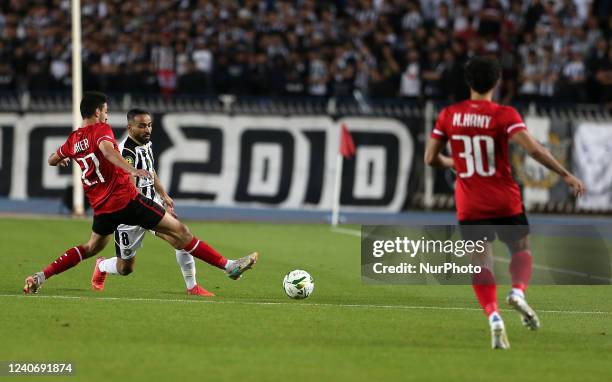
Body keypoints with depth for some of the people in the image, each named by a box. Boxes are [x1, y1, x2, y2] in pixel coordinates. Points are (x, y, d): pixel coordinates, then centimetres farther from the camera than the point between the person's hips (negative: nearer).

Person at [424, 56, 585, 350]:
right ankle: (518, 292, -13)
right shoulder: (504, 115, -9)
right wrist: (565, 175, -12)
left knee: (481, 262, 3)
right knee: (521, 249, 17)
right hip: (505, 201, -2)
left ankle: (493, 317, -16)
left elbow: (430, 158, 5)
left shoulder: (448, 115, 1)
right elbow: (533, 149, -19)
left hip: (470, 206, 2)